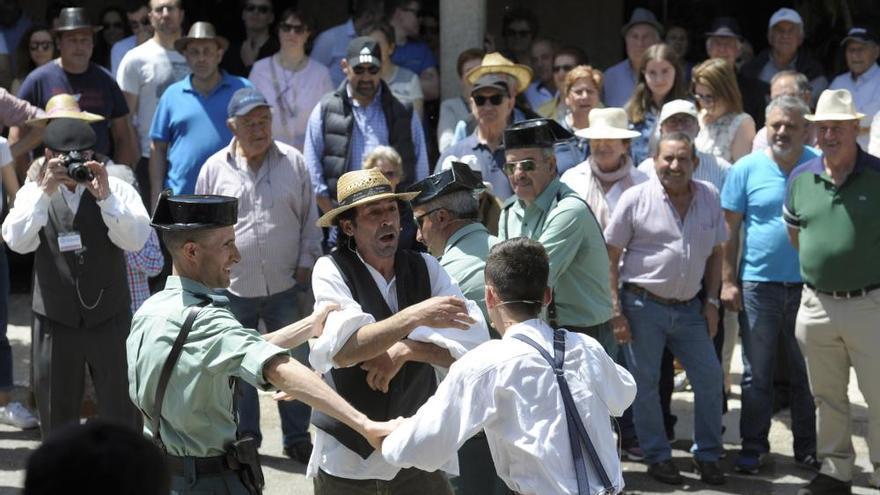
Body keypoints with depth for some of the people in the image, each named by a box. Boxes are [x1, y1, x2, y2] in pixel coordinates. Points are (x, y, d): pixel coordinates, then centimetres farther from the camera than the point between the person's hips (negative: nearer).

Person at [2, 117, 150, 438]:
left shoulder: (116, 189, -3)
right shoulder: (34, 192, 0)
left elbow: (136, 240, -17)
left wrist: (105, 197, -27)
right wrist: (44, 192, -25)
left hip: (110, 318, -1)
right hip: (55, 320, 1)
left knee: (121, 411, 3)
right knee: (57, 415, 11)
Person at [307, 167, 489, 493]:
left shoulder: (425, 267, -1)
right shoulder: (331, 270, -9)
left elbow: (474, 344, -10)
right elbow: (343, 349, -24)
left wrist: (407, 348, -21)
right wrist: (416, 316, -32)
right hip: (347, 455, -2)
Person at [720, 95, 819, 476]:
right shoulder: (747, 169, 0)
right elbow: (729, 229, 2)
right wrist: (728, 281, -2)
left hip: (809, 285, 0)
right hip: (758, 284, 0)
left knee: (807, 372, 9)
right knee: (757, 373, 7)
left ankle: (808, 447, 20)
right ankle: (753, 446, 16)